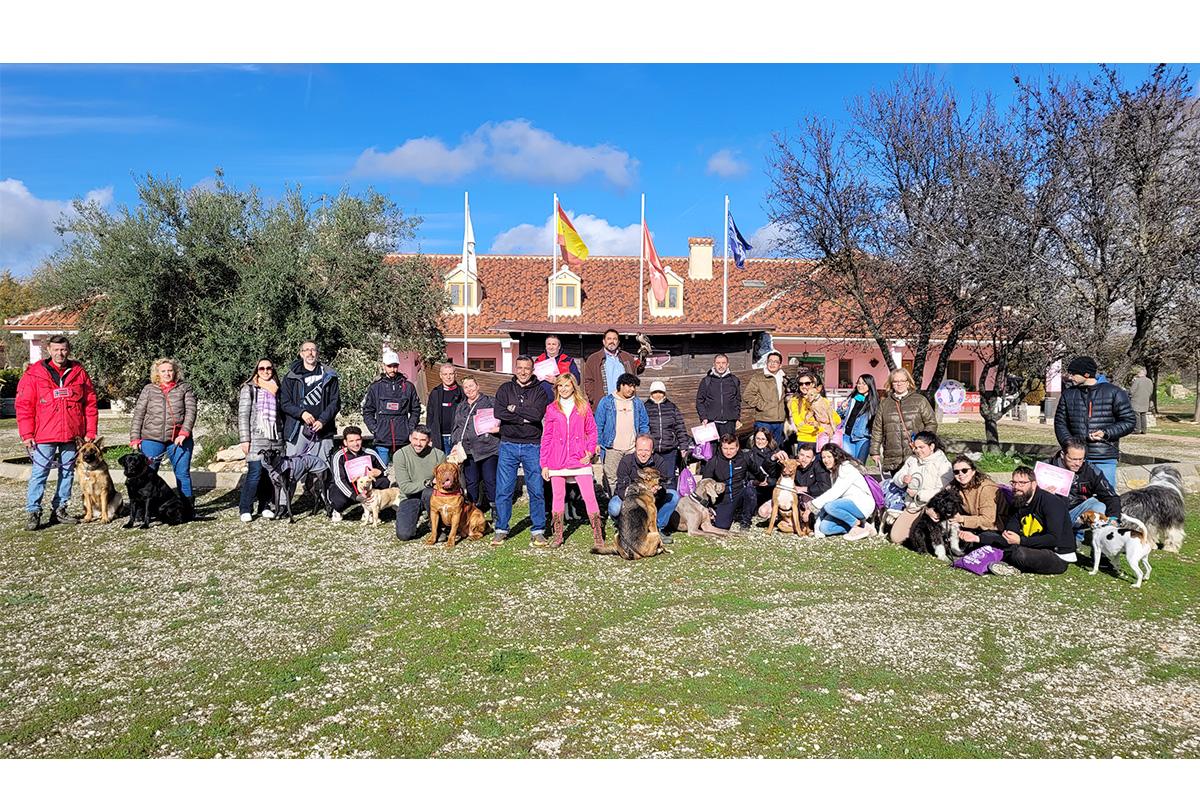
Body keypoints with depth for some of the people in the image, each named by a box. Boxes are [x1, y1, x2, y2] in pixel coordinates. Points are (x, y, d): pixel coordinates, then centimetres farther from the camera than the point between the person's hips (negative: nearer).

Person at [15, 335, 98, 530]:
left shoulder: (79, 373, 5)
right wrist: (26, 434, -8)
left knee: (67, 473, 10)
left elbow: (90, 403, 7)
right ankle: (32, 512, 2)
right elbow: (24, 405, -2)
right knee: (39, 473, -3)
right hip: (44, 435, -3)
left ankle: (59, 510, 20)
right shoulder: (34, 374, -1)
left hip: (72, 435, 3)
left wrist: (90, 432, 2)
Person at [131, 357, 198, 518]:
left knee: (182, 473, 1)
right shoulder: (149, 389, 10)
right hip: (152, 438, 1)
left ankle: (188, 509, 11)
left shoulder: (184, 388, 8)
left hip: (179, 438, -1)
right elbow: (138, 414, 8)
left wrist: (184, 433, -15)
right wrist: (135, 438, 0)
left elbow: (191, 411, -2)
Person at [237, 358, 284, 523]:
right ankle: (245, 509, -3)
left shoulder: (276, 390, 17)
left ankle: (264, 507, 13)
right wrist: (244, 439, -10)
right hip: (256, 439, -4)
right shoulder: (249, 389, 3)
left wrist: (283, 437, 15)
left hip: (275, 439, 5)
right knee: (254, 473, -11)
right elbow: (243, 415, -3)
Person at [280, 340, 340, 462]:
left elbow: (335, 402, 5)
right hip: (297, 430, 0)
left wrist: (322, 420, -9)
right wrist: (301, 413, -12)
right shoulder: (291, 377, 9)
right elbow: (284, 403, 5)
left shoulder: (328, 376, 10)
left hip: (322, 431, 1)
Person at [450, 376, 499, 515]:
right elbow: (457, 428, 23)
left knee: (490, 480, -4)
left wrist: (498, 428, -14)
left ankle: (495, 508, 5)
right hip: (468, 450, 4)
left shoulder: (490, 402, 4)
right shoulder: (460, 407, 20)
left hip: (487, 448, -4)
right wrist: (457, 443, 12)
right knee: (471, 481, 5)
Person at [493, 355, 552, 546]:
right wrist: (524, 418, -13)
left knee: (536, 491, 0)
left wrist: (515, 409, -8)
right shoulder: (505, 389, 8)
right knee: (503, 490, 1)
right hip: (508, 445, 1)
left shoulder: (539, 391, 6)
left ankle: (538, 531, 9)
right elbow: (499, 413, -9)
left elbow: (537, 414, -13)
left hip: (532, 446, -1)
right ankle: (501, 530, 13)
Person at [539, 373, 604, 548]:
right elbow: (546, 437, 7)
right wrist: (544, 463, 4)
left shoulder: (583, 406, 5)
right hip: (557, 461, 1)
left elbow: (591, 430, 8)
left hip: (580, 460, -1)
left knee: (589, 496, -5)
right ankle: (558, 536, 17)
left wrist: (590, 451, -6)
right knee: (557, 497, 7)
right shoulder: (552, 409, 7)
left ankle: (598, 536, 1)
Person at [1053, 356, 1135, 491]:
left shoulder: (1113, 392, 0)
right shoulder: (1068, 394, 9)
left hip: (1105, 459, -2)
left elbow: (1129, 421, 1)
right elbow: (1060, 423, 11)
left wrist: (1106, 433, -13)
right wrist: (1069, 444, -5)